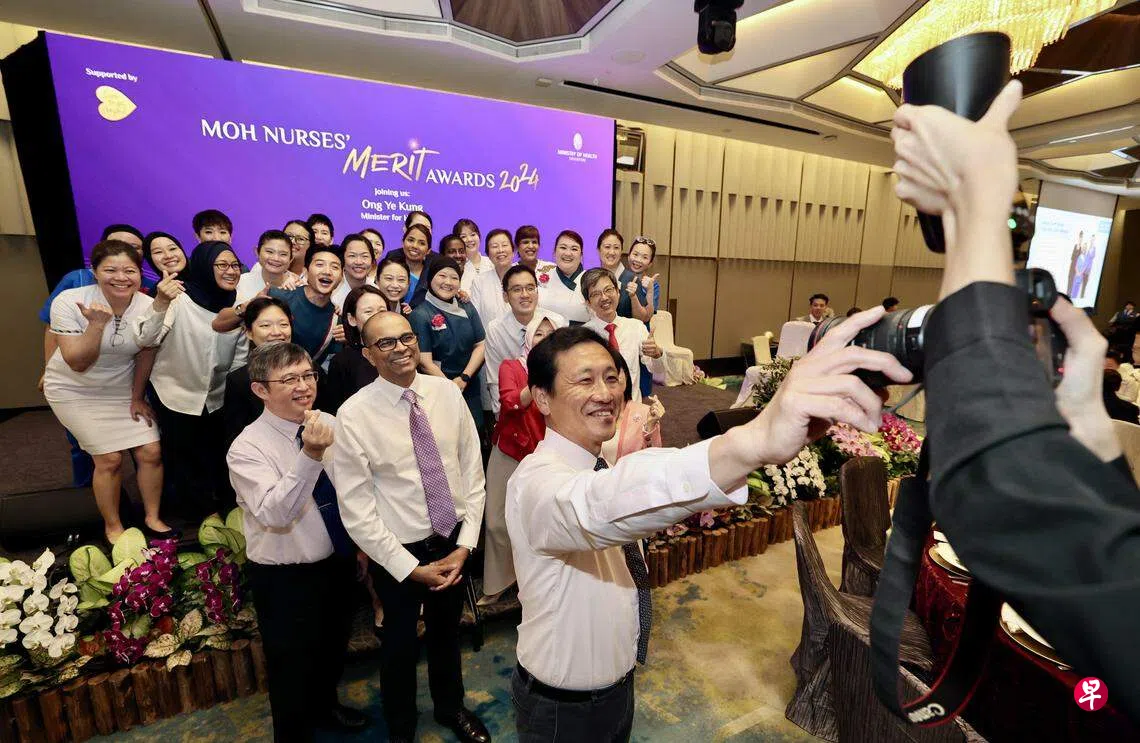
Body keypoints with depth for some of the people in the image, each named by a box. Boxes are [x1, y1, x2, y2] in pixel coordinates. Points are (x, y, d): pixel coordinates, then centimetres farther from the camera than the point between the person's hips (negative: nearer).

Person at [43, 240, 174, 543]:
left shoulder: (149, 307, -16)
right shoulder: (70, 301, -21)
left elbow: (146, 356, -1)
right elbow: (78, 363, -22)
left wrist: (137, 398, 6)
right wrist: (97, 323, -35)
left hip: (123, 389, 2)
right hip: (75, 391, -2)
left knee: (151, 452, -4)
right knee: (110, 458, -7)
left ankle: (153, 518, 18)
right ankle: (112, 527, 16)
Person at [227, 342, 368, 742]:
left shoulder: (330, 424, -6)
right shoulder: (247, 448, -21)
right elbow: (274, 513, -33)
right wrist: (311, 455, -44)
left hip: (337, 563, 6)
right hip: (284, 578, -5)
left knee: (332, 649, 28)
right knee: (293, 666, 17)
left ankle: (325, 706, 58)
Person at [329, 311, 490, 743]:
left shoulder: (447, 392, -8)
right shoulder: (354, 416, -18)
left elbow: (472, 472, -3)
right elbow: (356, 510, -15)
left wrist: (464, 545, -8)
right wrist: (413, 568, -13)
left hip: (454, 542, 3)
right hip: (398, 552, -3)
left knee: (447, 632, 26)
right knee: (400, 643, 20)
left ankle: (451, 708, 55)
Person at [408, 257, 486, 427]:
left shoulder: (467, 309, 8)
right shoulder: (419, 315, -7)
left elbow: (480, 346, 3)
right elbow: (425, 362, -12)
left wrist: (464, 379, -9)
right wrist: (452, 388, -13)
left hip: (470, 390, 4)